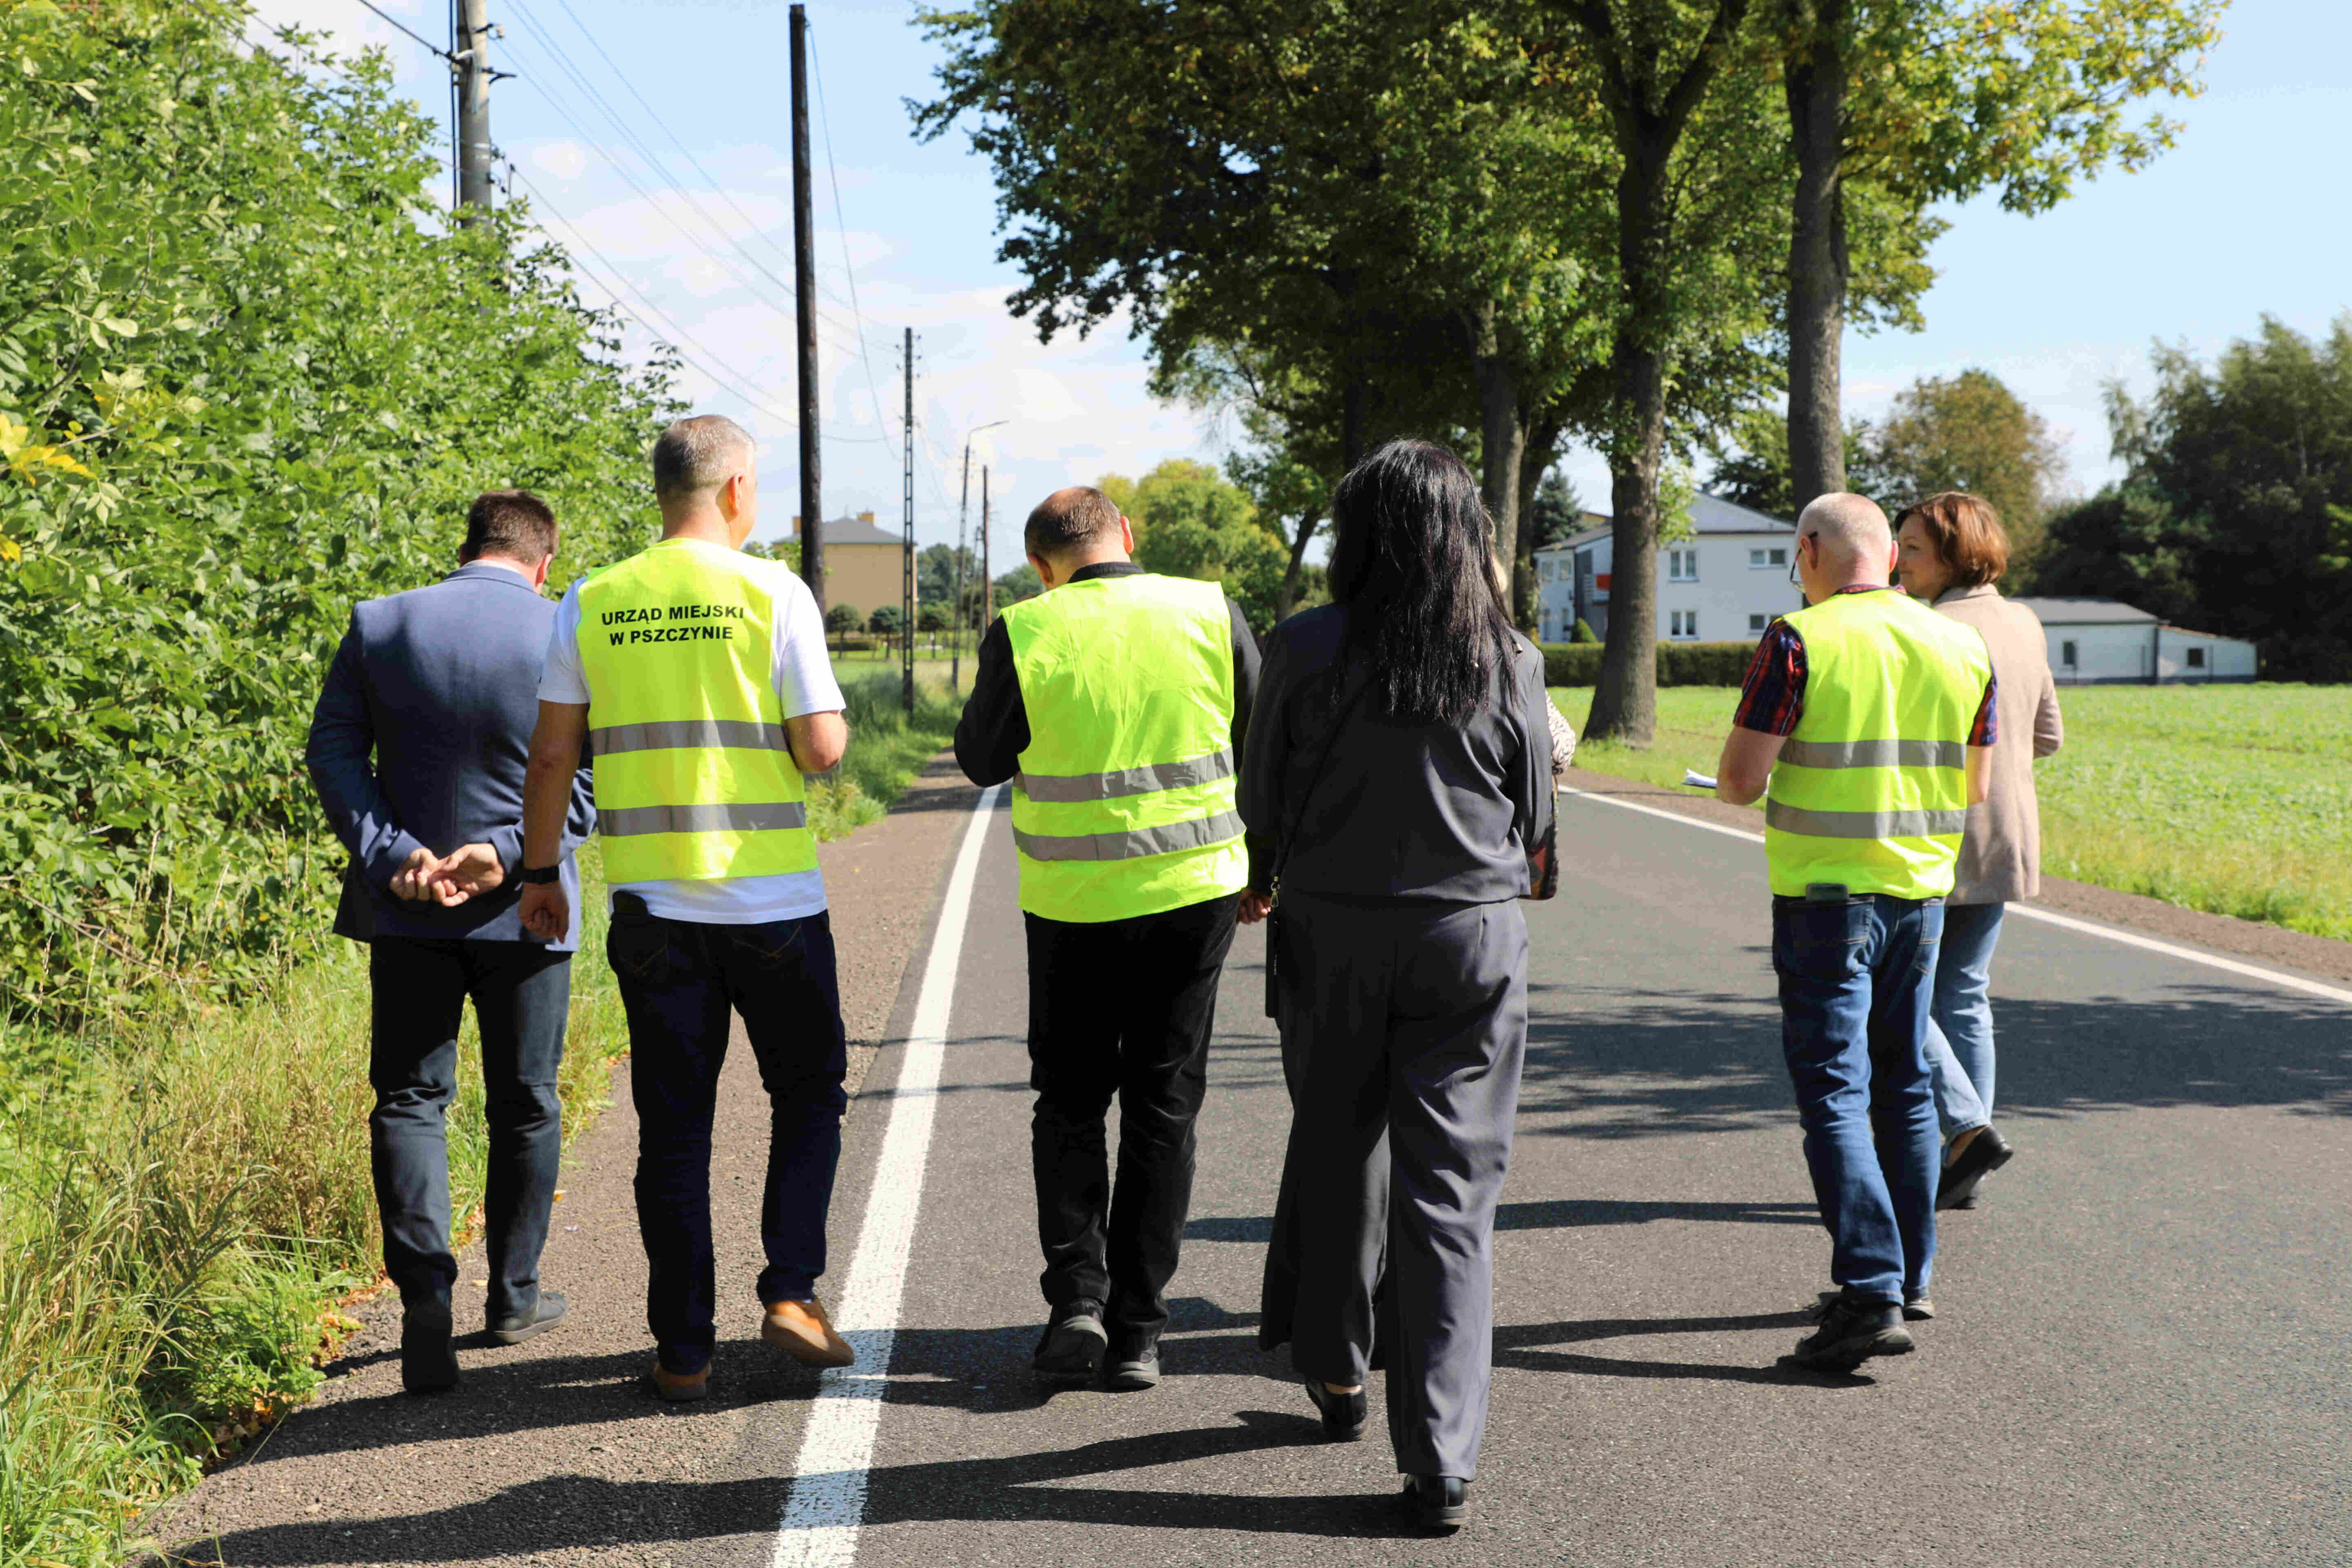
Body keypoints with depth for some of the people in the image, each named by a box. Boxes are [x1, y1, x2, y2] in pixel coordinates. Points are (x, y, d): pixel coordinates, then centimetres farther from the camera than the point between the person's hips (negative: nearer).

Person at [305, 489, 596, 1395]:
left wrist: (389, 855, -10)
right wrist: (509, 853, -14)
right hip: (524, 908, -1)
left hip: (408, 910, 1)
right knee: (523, 1105, 13)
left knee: (410, 1098, 8)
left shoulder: (379, 624, 0)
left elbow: (333, 752, -3)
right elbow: (595, 780, -10)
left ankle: (425, 1289, -10)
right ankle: (514, 1295, 24)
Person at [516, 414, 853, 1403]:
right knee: (808, 1095, 16)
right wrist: (831, 724, 13)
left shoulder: (592, 604, 3)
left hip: (652, 904, 3)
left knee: (673, 1124, 9)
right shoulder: (773, 593, -6)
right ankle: (790, 1292, 4)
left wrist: (540, 871, 14)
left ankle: (683, 1349, 12)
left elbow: (551, 753, 4)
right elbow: (822, 750, -9)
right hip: (774, 903, -2)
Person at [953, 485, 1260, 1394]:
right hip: (1194, 889, 1)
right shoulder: (1208, 612, -4)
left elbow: (982, 761, 1)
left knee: (1069, 1101, 16)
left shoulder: (1025, 635, -10)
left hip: (1073, 904, -1)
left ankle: (1076, 1294, 1)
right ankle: (1138, 1331, 12)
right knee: (1162, 1110, 10)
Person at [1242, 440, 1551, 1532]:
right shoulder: (1510, 662, -4)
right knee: (1452, 1192, 3)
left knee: (1336, 1153, 20)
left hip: (1331, 933, 0)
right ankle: (1440, 1461, 0)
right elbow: (1533, 822, 5)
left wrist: (1266, 879, 22)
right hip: (1473, 935, 0)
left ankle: (1335, 1371, 37)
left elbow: (1262, 798, 1)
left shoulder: (1305, 651, -8)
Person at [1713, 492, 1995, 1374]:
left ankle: (1871, 1291, -12)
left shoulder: (1801, 642, -12)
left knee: (1833, 1091, -4)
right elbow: (1973, 788, 12)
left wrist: (1744, 775, 8)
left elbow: (1741, 781, -14)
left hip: (1826, 896, -6)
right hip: (1921, 891, 6)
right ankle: (1911, 1277, 26)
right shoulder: (1962, 647, 6)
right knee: (1905, 1083, 17)